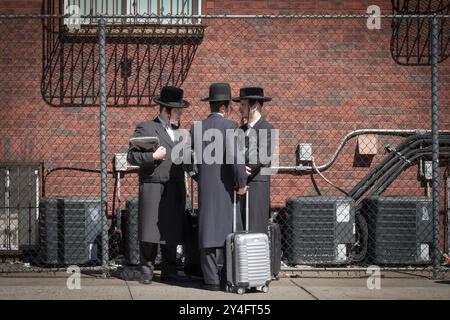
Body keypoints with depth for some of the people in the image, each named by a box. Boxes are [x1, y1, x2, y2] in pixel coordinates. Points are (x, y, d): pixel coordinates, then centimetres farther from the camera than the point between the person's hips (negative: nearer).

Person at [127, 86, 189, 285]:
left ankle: (169, 271, 13)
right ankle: (146, 270, 3)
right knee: (150, 232, -6)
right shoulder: (145, 129, 0)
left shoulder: (178, 132, 20)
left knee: (171, 232, 6)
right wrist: (153, 156, -16)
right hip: (153, 188, -5)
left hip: (175, 191, 5)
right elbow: (132, 156, -5)